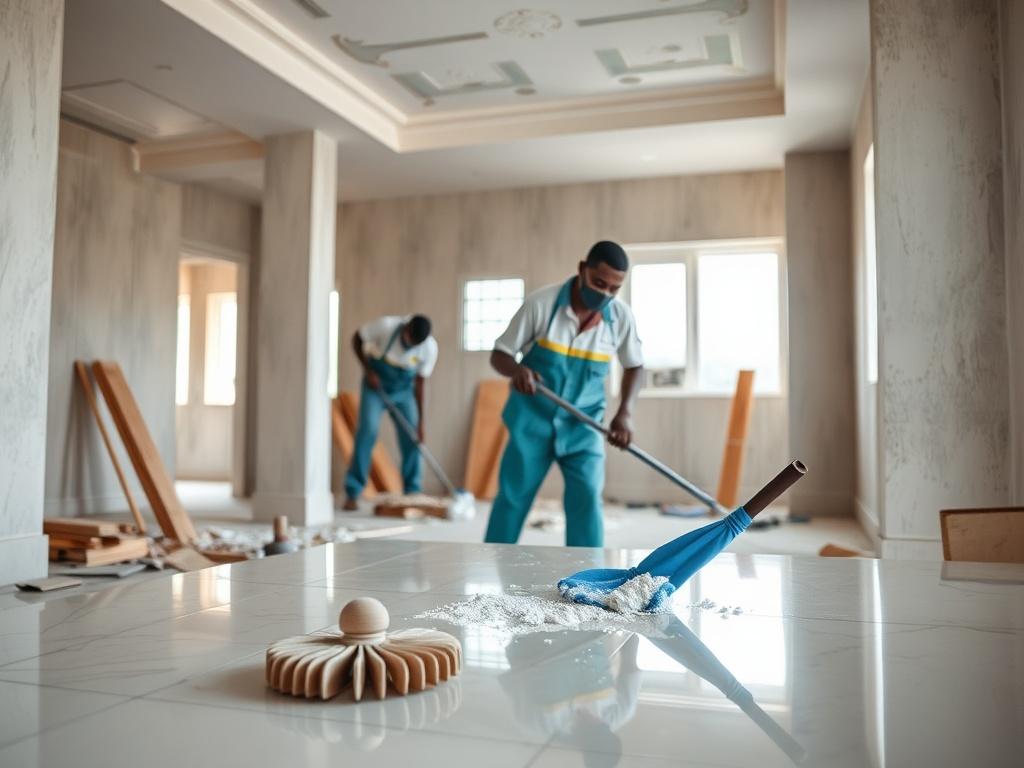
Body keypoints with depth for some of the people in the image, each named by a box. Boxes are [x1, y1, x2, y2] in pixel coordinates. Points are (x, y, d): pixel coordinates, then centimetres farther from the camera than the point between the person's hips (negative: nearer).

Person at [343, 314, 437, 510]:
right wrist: (368, 371, -18)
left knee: (411, 437, -7)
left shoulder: (430, 348, -19)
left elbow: (419, 385, -10)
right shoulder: (386, 325, -27)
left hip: (403, 391, 3)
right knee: (368, 431, -16)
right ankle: (352, 494, -12)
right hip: (375, 385, -2)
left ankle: (413, 493, 5)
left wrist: (420, 422, -11)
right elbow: (356, 339, -10)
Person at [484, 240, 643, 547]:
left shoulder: (621, 317, -9)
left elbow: (634, 366, 8)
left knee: (586, 500, -9)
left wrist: (625, 412, -7)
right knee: (512, 498, 5)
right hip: (533, 420, -1)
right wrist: (517, 370, -34)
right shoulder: (541, 303, -18)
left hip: (582, 426, 2)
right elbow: (499, 355, -10)